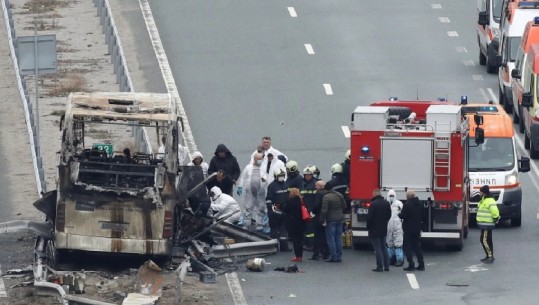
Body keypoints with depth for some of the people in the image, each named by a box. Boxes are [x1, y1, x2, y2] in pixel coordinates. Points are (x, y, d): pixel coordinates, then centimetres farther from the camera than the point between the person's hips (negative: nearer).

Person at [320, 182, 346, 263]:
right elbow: (344, 206, 12)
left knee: (330, 239, 0)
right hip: (340, 219, 6)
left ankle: (333, 257, -3)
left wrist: (322, 220, -10)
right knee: (338, 238, 12)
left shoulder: (326, 197, -16)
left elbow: (324, 210, -18)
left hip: (331, 220, -6)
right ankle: (339, 257, 12)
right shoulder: (339, 195, 4)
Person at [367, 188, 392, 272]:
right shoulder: (386, 203, 3)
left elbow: (369, 217, -16)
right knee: (384, 247, 16)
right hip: (383, 229, 7)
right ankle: (386, 266, 17)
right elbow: (389, 215, 11)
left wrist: (368, 227, -2)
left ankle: (380, 266, -3)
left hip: (375, 230, -7)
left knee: (377, 248, -3)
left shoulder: (373, 204, -18)